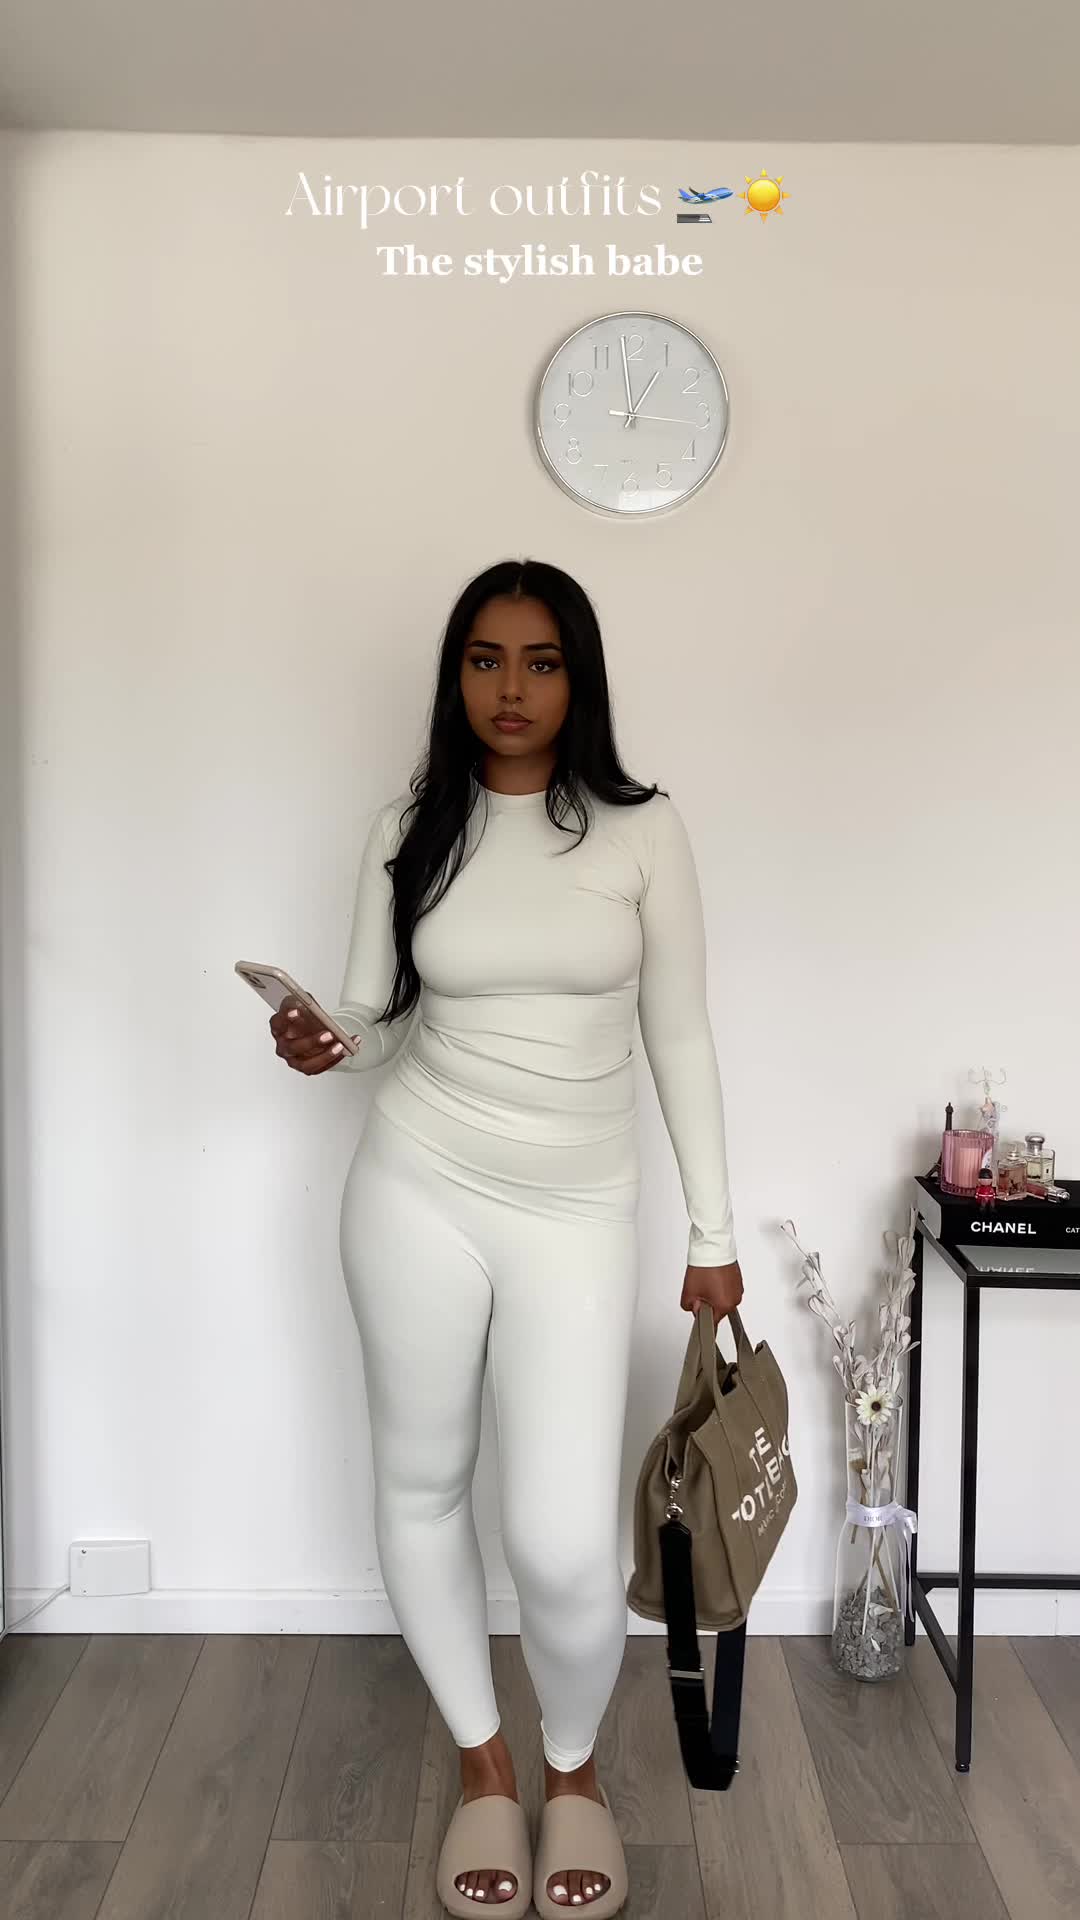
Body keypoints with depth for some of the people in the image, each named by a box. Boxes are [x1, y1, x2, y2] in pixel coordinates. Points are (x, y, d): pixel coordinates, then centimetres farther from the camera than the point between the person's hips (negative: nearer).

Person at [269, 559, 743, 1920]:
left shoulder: (641, 829, -3)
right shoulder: (410, 827, 1)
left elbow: (680, 1037, 1)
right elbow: (375, 1016, 7)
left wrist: (714, 1232, 2)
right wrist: (319, 1043, -17)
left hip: (576, 1210, -2)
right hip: (417, 1189, 2)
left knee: (565, 1541, -5)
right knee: (420, 1482, 13)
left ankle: (574, 1769, 28)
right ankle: (481, 1762, 38)